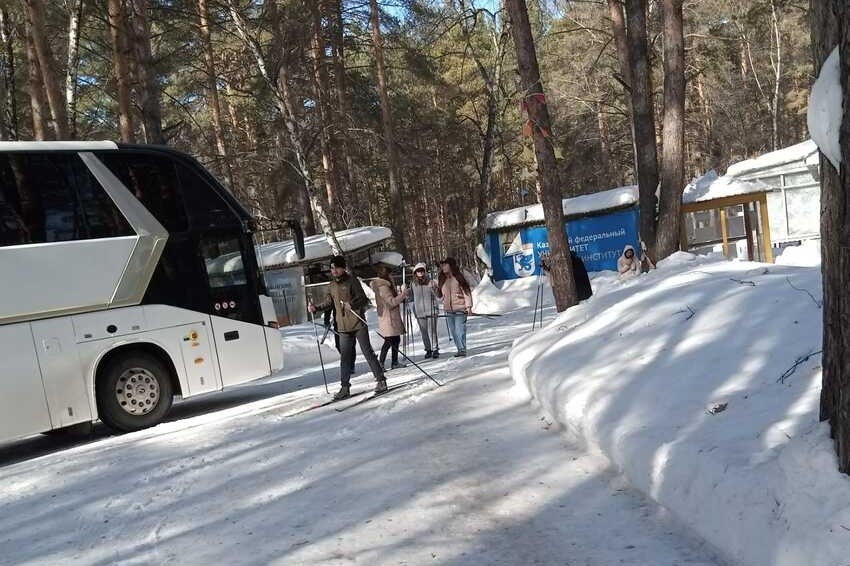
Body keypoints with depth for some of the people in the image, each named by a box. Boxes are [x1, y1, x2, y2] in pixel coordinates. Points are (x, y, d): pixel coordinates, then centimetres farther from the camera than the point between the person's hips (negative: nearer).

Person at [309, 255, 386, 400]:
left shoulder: (352, 280, -6)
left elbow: (363, 299, -11)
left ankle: (381, 380, 8)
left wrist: (352, 305, -29)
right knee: (345, 357, 6)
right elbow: (328, 303, 18)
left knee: (368, 353, -1)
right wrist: (316, 308, 2)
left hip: (358, 324, -5)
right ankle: (345, 387, 12)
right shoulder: (332, 285, 11)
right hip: (343, 327, 5)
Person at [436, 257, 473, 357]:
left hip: (460, 309, -6)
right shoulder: (441, 280, 10)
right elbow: (440, 294, 18)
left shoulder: (458, 277, -6)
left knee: (459, 330, -10)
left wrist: (468, 306, -13)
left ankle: (462, 350, -3)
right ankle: (460, 349, 16)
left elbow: (466, 291, -8)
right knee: (453, 331, 7)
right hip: (448, 310, 6)